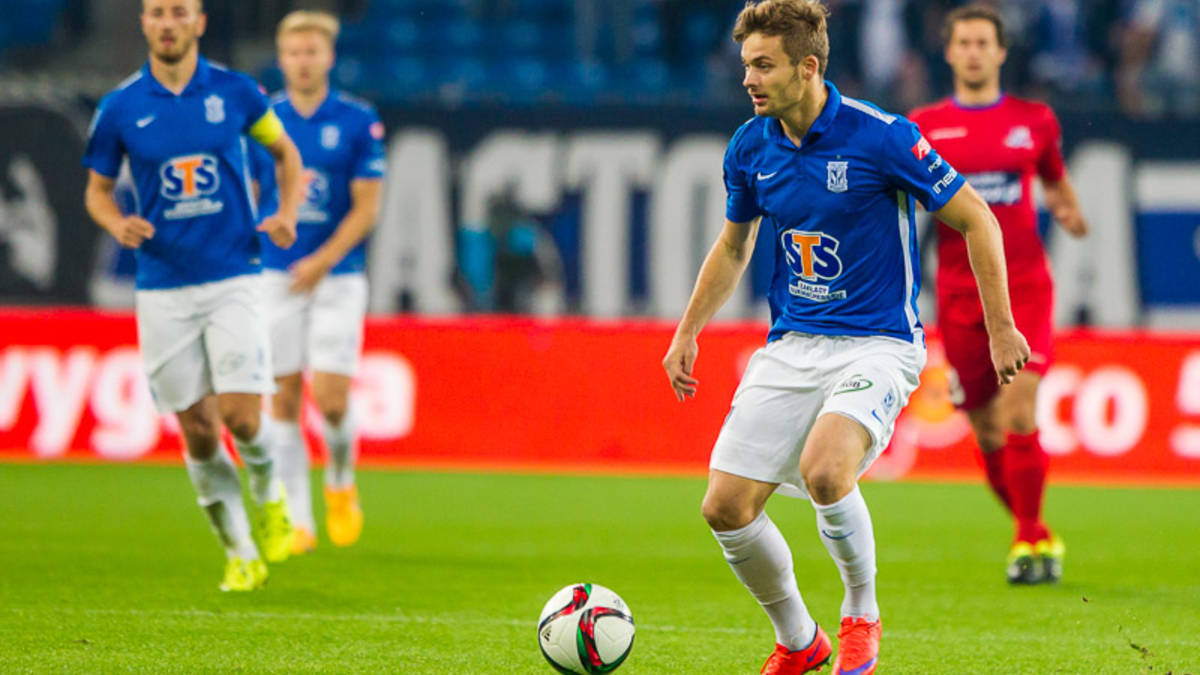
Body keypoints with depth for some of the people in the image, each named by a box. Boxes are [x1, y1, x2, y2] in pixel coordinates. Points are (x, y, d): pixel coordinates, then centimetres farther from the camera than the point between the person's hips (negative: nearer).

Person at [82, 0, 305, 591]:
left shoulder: (234, 92, 0)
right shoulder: (120, 108, 0)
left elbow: (285, 150, 16)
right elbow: (97, 190, 10)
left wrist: (287, 213, -1)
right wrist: (118, 225, -11)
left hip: (233, 280, -1)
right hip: (163, 290, 1)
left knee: (242, 418, -12)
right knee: (198, 432, 1)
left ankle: (269, 494, 21)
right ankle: (240, 553, 16)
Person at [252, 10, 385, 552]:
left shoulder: (359, 122, -1)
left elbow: (366, 207, -5)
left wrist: (322, 261, -16)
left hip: (337, 277, -2)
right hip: (275, 278, 2)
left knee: (332, 399, -10)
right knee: (282, 400, 0)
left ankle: (341, 483, 19)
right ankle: (297, 520, 7)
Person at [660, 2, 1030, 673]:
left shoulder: (881, 137, -15)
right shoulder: (750, 148, 2)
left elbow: (976, 220, -6)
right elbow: (734, 246, 21)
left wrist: (1001, 328, -5)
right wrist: (688, 332, 16)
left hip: (878, 344, -6)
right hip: (791, 347, 6)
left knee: (823, 471, -32)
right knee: (727, 508, -5)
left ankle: (862, 616, -4)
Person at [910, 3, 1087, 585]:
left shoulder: (1034, 121, 8)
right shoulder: (924, 127, 7)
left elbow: (1056, 183, 22)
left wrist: (1067, 211, 1)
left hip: (1024, 287, -1)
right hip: (960, 293, 1)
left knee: (1019, 413, -17)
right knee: (988, 432, 4)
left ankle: (1028, 542, -8)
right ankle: (1035, 536, 23)